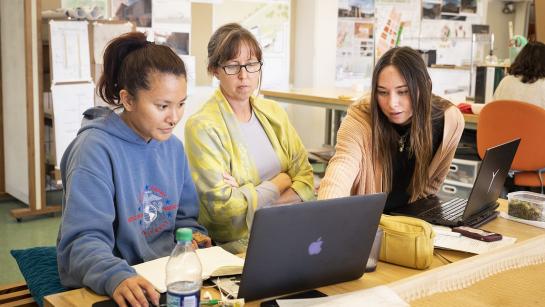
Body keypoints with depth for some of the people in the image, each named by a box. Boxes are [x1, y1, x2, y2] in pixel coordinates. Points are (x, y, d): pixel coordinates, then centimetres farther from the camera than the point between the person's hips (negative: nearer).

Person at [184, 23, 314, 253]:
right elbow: (222, 207, -14)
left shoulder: (274, 113, 10)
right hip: (235, 247, -4)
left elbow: (306, 179, 5)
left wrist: (252, 199, -12)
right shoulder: (202, 126, -9)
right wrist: (279, 184, -2)